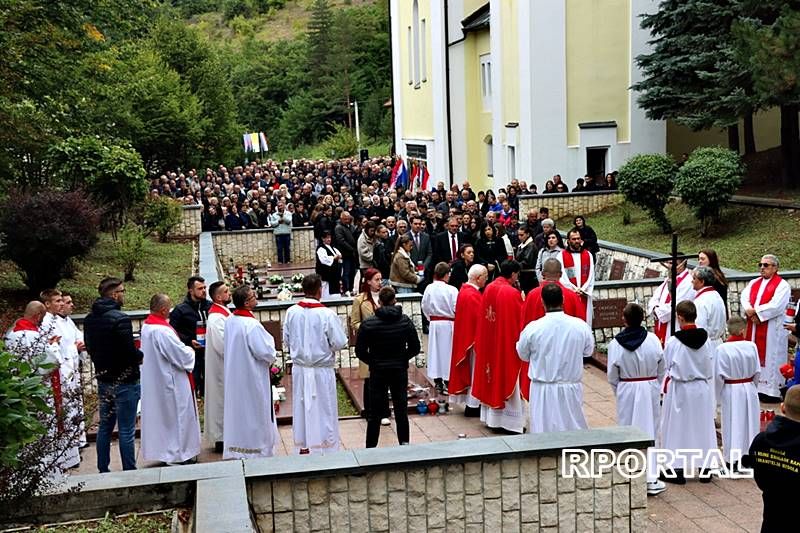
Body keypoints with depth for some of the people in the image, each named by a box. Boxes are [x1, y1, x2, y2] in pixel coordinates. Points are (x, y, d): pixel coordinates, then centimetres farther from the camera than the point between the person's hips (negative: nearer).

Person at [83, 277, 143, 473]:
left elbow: (90, 348, 11)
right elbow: (130, 351, -23)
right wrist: (141, 356, -3)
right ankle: (129, 471, 6)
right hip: (124, 380, -7)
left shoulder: (89, 319, 3)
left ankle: (103, 470, 25)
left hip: (103, 379, 7)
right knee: (126, 430, 0)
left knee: (105, 426, 17)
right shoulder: (120, 319, -21)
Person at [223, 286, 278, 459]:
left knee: (239, 410, 16)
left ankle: (237, 448, 26)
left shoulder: (229, 321, -2)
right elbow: (266, 353, -21)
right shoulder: (251, 325, -25)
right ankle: (258, 450, 16)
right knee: (256, 412, 6)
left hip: (235, 377, 7)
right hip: (253, 378, -7)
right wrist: (269, 340, -1)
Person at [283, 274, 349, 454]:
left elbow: (286, 341, 4)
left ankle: (303, 449, 25)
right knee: (323, 411, 8)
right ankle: (324, 450, 15)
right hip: (321, 372, -4)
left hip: (299, 370, 4)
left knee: (302, 409, 15)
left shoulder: (291, 312, -7)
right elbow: (340, 343, -15)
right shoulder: (327, 314, -18)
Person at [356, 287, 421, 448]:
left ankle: (370, 448, 11)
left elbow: (360, 351, -8)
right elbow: (415, 348, 0)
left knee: (375, 413, 6)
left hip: (378, 372, -1)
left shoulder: (368, 324, -11)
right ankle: (404, 444, 16)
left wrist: (373, 362, 8)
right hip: (400, 371, 2)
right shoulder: (406, 322, -5)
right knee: (401, 411, 10)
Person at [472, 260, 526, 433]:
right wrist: (522, 302, 0)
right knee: (507, 378, 1)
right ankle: (511, 421, 7)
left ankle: (491, 416, 24)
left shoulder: (489, 288, 2)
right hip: (508, 343, -7)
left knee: (493, 375, 16)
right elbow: (520, 319, -14)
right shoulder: (512, 293, -19)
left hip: (489, 342, 7)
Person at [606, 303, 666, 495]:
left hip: (627, 392, -1)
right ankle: (650, 479, 7)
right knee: (650, 431, 8)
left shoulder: (615, 344, -12)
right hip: (651, 390, 1)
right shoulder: (653, 340, -10)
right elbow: (661, 369, 1)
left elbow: (612, 376, -4)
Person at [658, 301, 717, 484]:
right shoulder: (705, 339, -6)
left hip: (680, 390, -4)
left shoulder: (673, 342, -17)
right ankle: (705, 470, 20)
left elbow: (667, 367, -6)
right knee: (703, 426, 13)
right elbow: (710, 368, 2)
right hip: (702, 389, 4)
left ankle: (678, 471, 12)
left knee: (679, 428, 7)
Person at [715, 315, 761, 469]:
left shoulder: (722, 349, -17)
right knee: (749, 422, 15)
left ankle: (733, 459, 11)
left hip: (730, 391, -2)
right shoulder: (751, 346, -10)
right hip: (749, 389, 2)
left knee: (733, 424, 7)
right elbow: (757, 371, -2)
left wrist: (718, 395, 1)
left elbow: (719, 375, -13)